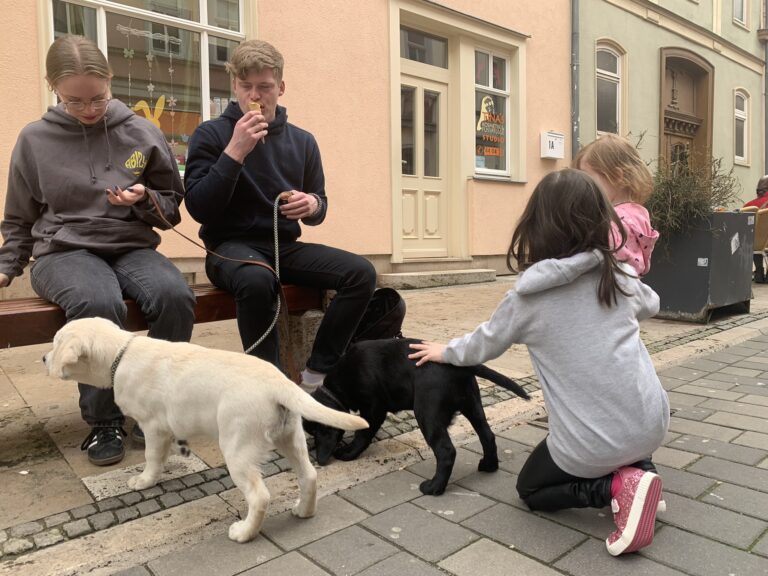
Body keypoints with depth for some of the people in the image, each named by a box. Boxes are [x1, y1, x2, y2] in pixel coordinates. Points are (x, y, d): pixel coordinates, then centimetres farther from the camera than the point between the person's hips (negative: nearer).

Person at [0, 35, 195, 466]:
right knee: (99, 304, -36)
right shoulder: (36, 140, 6)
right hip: (63, 251, -1)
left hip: (132, 247, 1)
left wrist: (146, 200, -10)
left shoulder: (143, 134, 5)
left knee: (176, 295, -33)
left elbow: (173, 207, 10)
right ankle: (104, 421, -13)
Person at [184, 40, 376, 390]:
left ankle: (317, 375, -10)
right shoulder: (210, 134, -1)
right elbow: (198, 209, -11)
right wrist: (235, 152, -18)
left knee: (361, 273, -18)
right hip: (231, 246, -4)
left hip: (285, 246, 5)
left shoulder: (302, 141, 10)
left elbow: (317, 211, 16)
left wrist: (313, 205, -9)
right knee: (257, 280, -39)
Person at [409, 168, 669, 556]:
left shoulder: (527, 299, -10)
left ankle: (617, 486, -1)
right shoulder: (619, 276, 0)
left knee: (530, 488, 22)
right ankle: (636, 469, 14)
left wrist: (445, 352, 27)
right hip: (650, 423, 5)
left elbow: (483, 345, 8)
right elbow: (651, 305, 23)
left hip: (591, 443, -5)